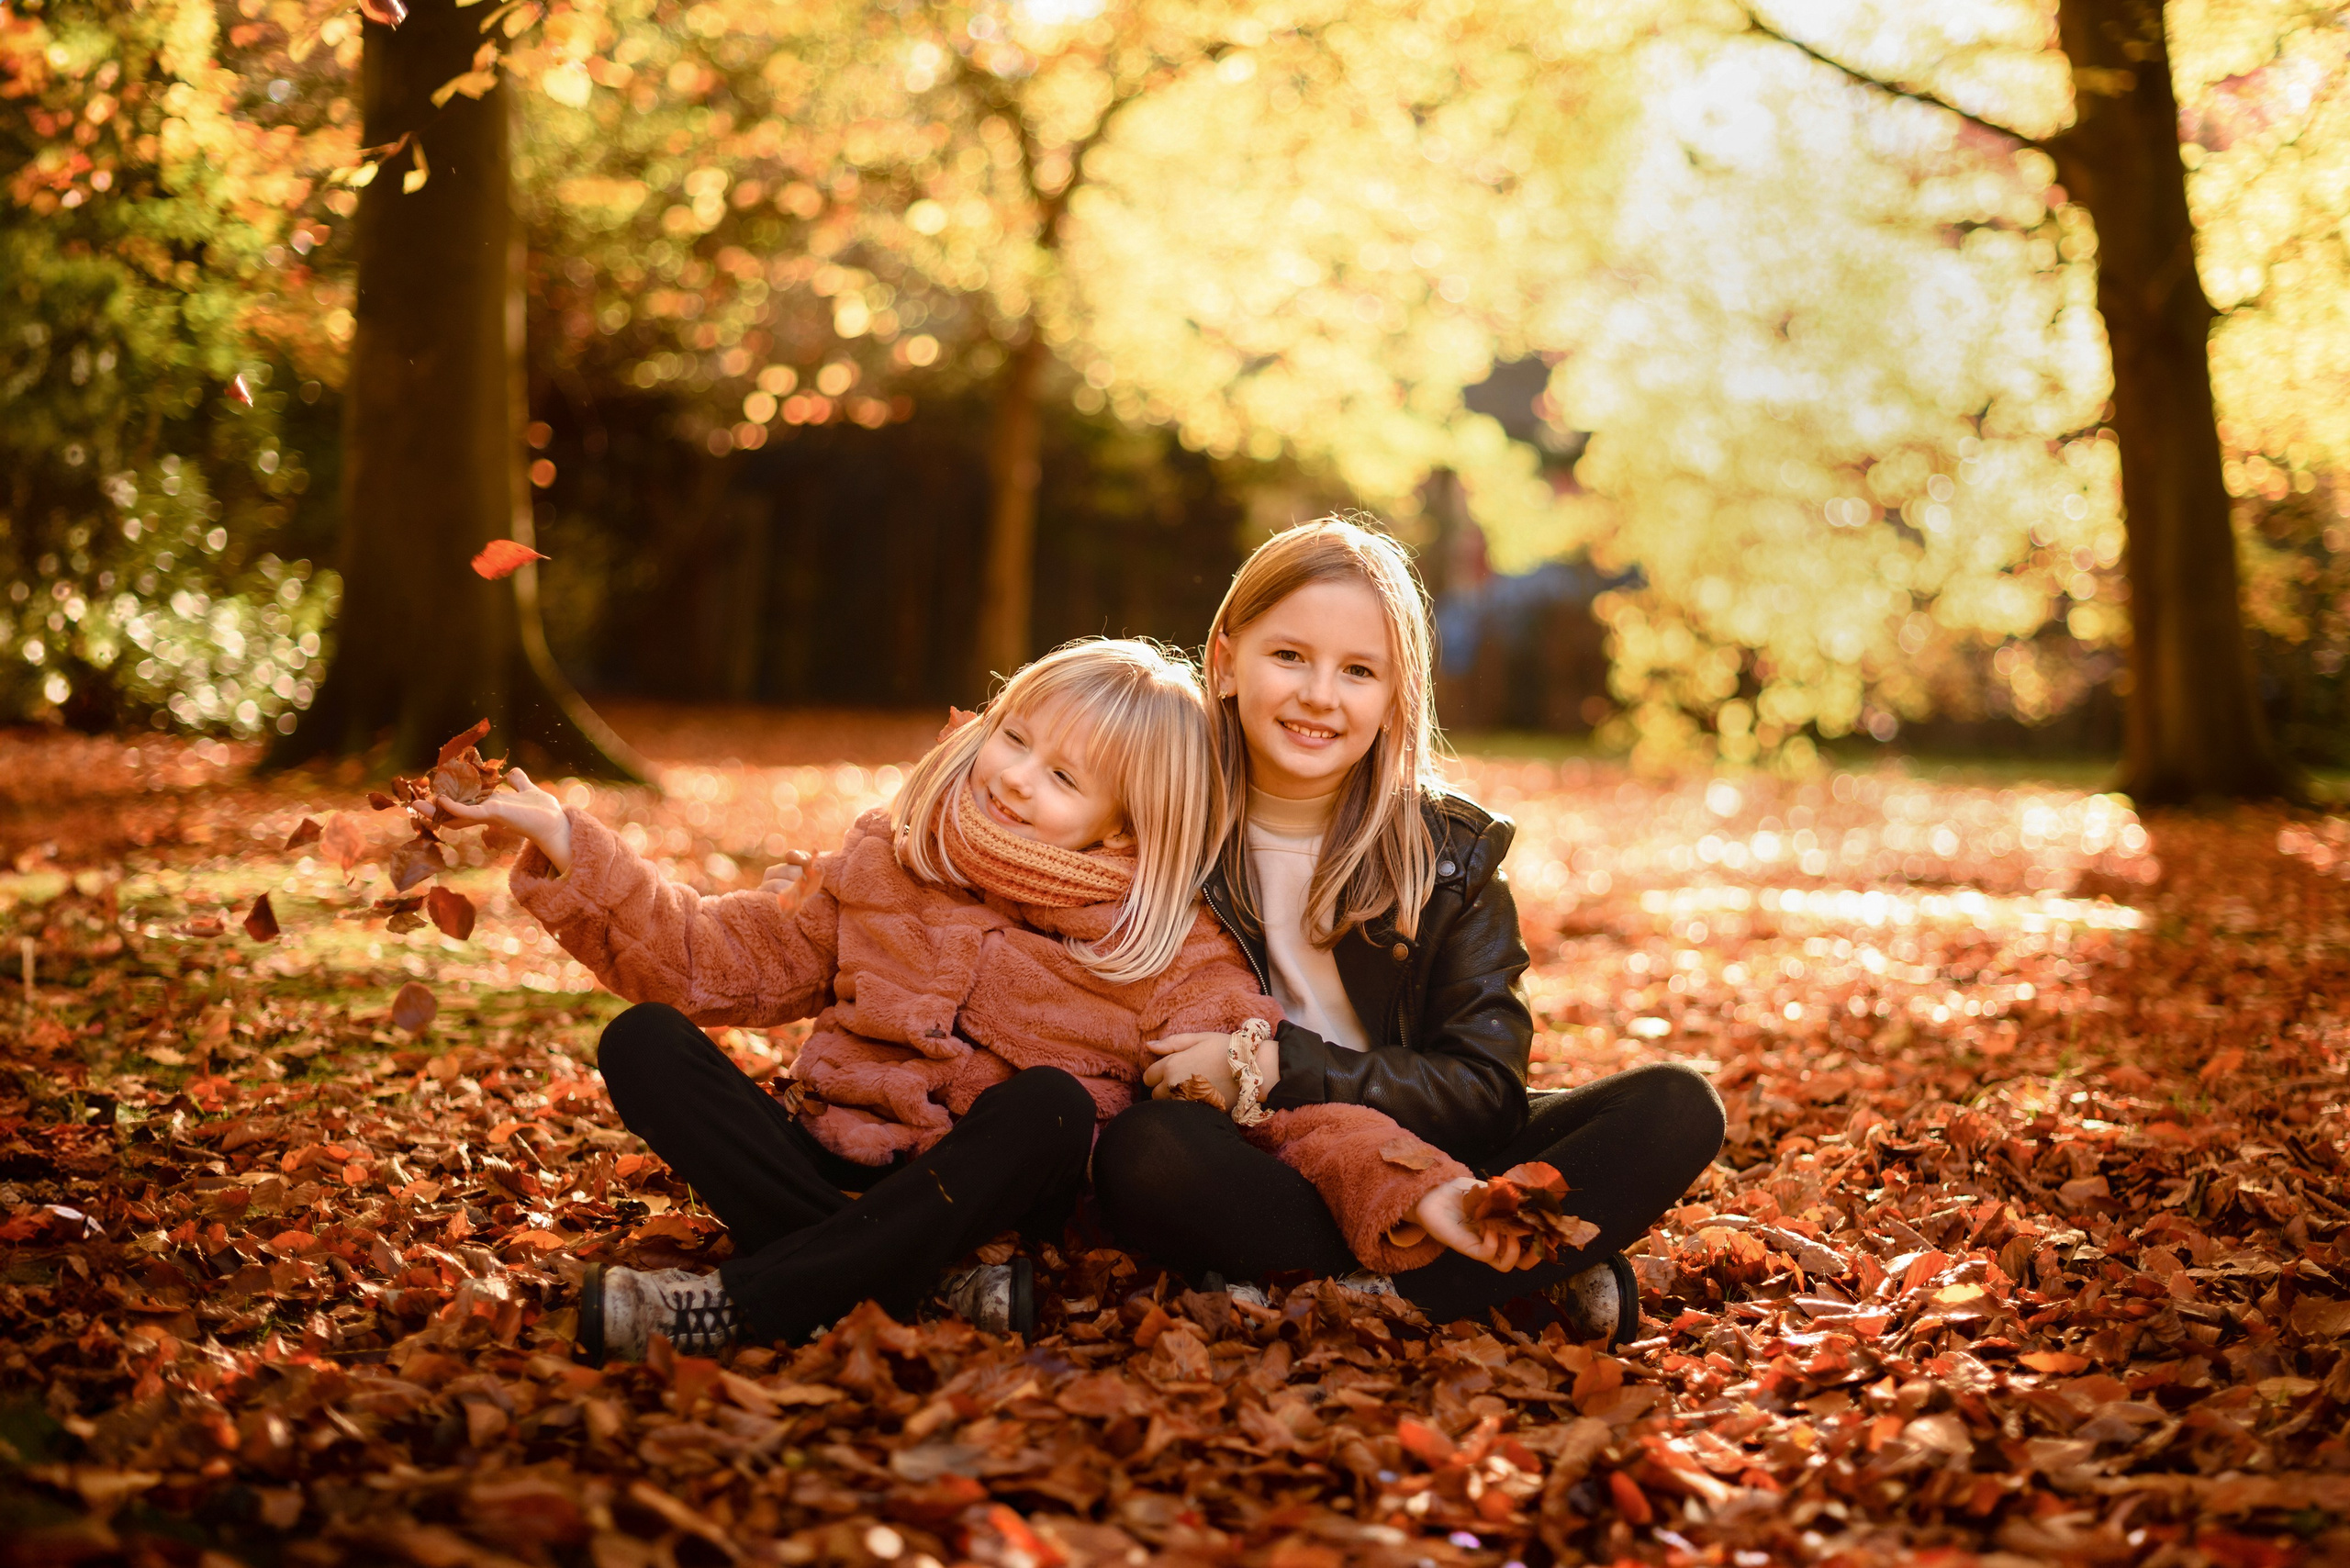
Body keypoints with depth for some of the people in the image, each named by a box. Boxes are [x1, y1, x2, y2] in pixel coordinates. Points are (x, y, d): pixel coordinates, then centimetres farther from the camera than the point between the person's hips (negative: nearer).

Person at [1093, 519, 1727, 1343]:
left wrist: (1281, 1066, -21)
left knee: (1677, 1107, -16)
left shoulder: (1453, 853, -2)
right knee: (1141, 1154, -36)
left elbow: (1485, 1090, -9)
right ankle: (1536, 1278, -25)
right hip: (1254, 1173, -1)